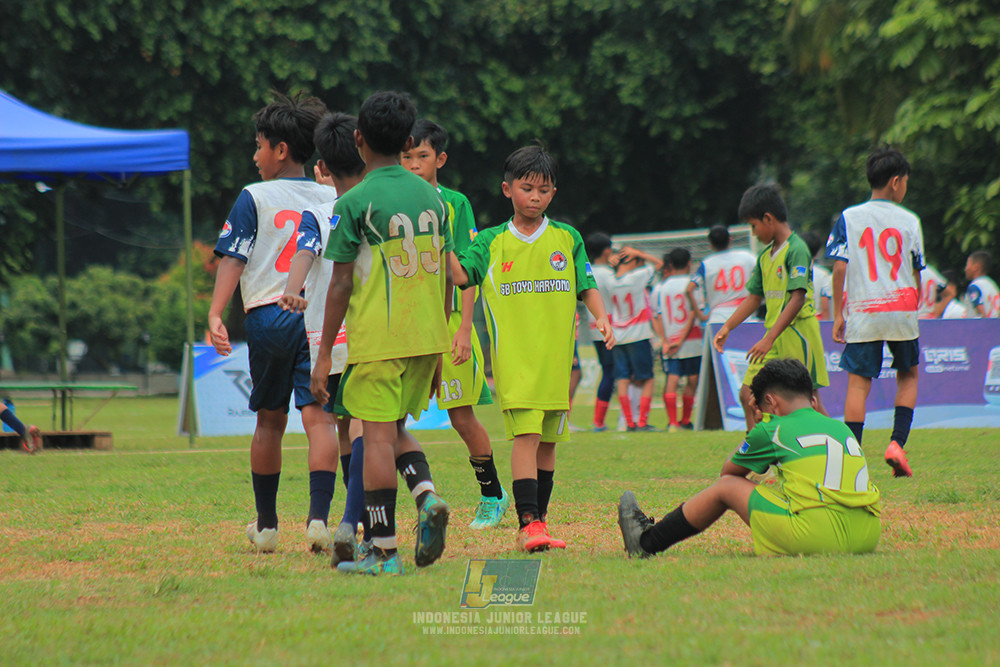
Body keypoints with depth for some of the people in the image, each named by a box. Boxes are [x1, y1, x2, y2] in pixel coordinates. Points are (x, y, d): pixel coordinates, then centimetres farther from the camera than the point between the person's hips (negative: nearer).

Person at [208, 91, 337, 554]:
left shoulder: (254, 198, 0)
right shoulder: (332, 199, 9)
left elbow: (233, 260, -8)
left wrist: (215, 315, -14)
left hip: (268, 318, -1)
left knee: (269, 421, 14)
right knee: (317, 416, -7)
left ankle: (266, 523, 24)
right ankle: (318, 516, -25)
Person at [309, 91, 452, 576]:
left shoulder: (355, 203, -7)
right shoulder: (432, 197, 9)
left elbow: (340, 285, -8)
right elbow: (445, 276, 12)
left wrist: (323, 355, -2)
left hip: (378, 338, -5)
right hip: (427, 336, 6)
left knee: (377, 435, -2)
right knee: (395, 427, 19)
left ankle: (383, 552, -3)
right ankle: (426, 494, -6)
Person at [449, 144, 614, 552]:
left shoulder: (567, 239, 9)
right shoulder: (491, 242, 5)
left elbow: (587, 287, 11)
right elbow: (461, 275, -7)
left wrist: (601, 318, -6)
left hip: (557, 355, 3)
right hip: (513, 357, -3)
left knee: (548, 440, 9)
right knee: (526, 434, -16)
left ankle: (538, 522, 17)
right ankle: (529, 523, -21)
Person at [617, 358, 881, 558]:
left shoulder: (773, 430, 6)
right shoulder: (842, 428, 21)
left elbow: (728, 471, 22)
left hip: (818, 534, -6)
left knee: (727, 486, 15)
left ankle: (647, 542, 30)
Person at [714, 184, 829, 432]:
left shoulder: (796, 250, -13)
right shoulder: (765, 256, 14)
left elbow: (797, 299, -20)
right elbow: (754, 297, 24)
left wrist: (768, 340, -24)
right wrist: (727, 328, 15)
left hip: (798, 335, -8)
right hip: (774, 338, 8)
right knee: (748, 393, 2)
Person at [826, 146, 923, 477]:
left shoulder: (848, 218, 1)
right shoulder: (909, 221, 1)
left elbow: (840, 268, -4)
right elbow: (916, 274, 5)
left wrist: (838, 314, 1)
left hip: (862, 313, 0)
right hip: (901, 310, 0)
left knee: (858, 383, 0)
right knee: (908, 375, 18)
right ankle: (897, 443, 4)